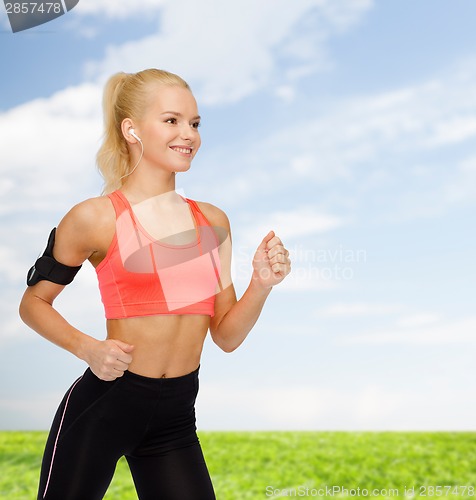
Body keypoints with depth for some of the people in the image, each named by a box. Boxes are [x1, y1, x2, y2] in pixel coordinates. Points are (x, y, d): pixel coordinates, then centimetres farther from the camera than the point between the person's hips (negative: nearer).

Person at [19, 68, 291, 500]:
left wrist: (261, 285, -8)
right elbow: (34, 302, 2)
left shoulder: (213, 221, 7)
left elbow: (227, 336, 9)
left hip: (176, 417, 4)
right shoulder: (96, 218, -8)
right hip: (104, 403, -4)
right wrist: (88, 348, -14)